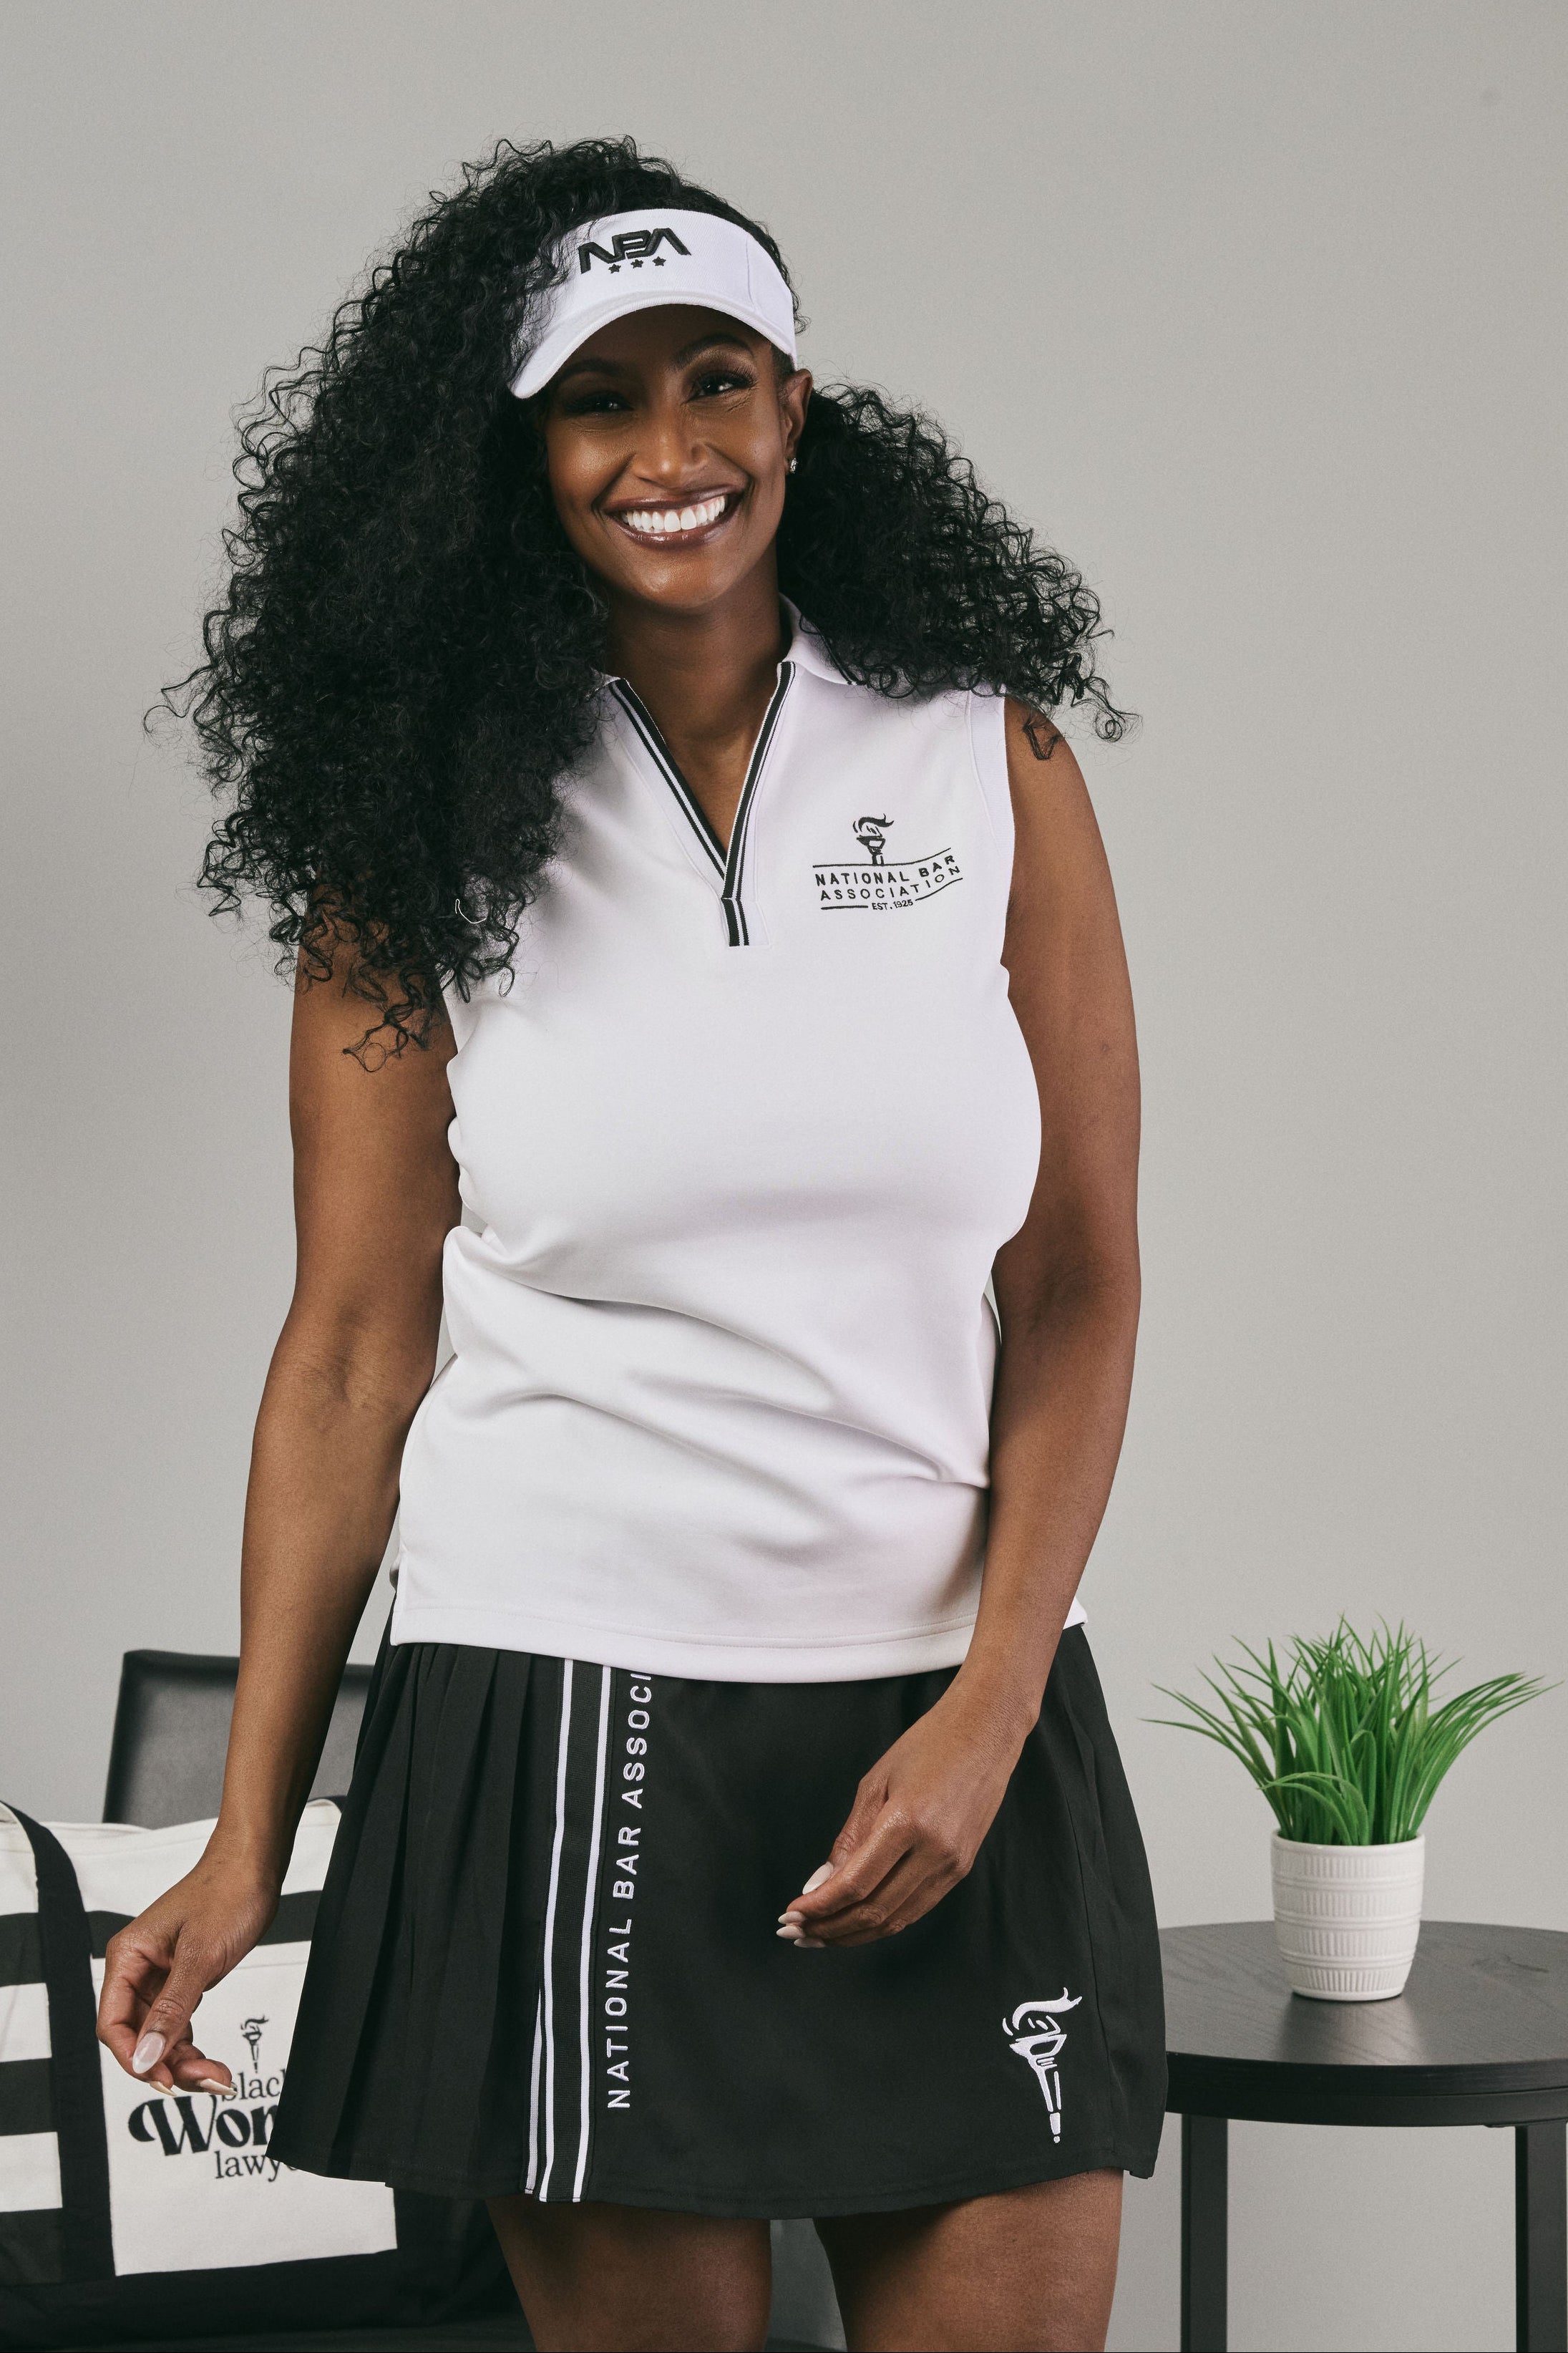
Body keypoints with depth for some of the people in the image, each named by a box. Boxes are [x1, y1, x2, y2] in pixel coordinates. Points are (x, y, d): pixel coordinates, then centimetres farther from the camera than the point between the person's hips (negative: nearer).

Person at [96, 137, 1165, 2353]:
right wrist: (248, 1842, -2)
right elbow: (353, 1349, 2)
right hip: (568, 1715, -1)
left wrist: (989, 1708, -8)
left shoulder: (989, 763, 5)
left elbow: (1079, 1283, 4)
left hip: (955, 1703, 1)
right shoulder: (428, 832, 4)